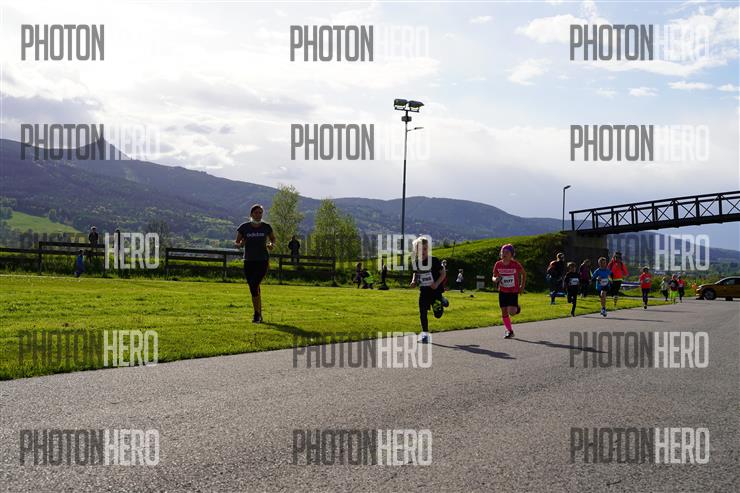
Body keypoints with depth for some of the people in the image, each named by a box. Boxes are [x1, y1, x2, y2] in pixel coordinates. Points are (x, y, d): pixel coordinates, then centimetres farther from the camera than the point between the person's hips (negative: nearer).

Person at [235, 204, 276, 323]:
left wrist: (271, 244, -6)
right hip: (248, 261, 2)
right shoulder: (244, 227, -1)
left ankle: (257, 314, -6)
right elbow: (236, 242, 8)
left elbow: (273, 239, 17)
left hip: (263, 261, -2)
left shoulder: (266, 227, 0)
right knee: (254, 288, 6)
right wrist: (240, 244, -16)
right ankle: (259, 315, 19)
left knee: (254, 286, -17)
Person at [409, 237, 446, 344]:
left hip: (435, 290, -3)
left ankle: (442, 302, 32)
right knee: (422, 312, -1)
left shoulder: (434, 261, -12)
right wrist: (414, 281, -2)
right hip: (423, 291, 3)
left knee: (437, 314, 0)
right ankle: (425, 333, 10)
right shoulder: (415, 262, 1)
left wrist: (437, 283, -20)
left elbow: (443, 273, -6)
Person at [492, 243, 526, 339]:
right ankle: (509, 331, 20)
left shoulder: (515, 264, -16)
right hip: (502, 291, 3)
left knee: (511, 311, -16)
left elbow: (523, 274, 1)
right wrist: (495, 279, -20)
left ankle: (517, 308, 22)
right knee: (504, 312, 3)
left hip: (513, 291, -3)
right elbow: (493, 276, 3)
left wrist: (522, 286, -3)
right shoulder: (498, 264, -9)